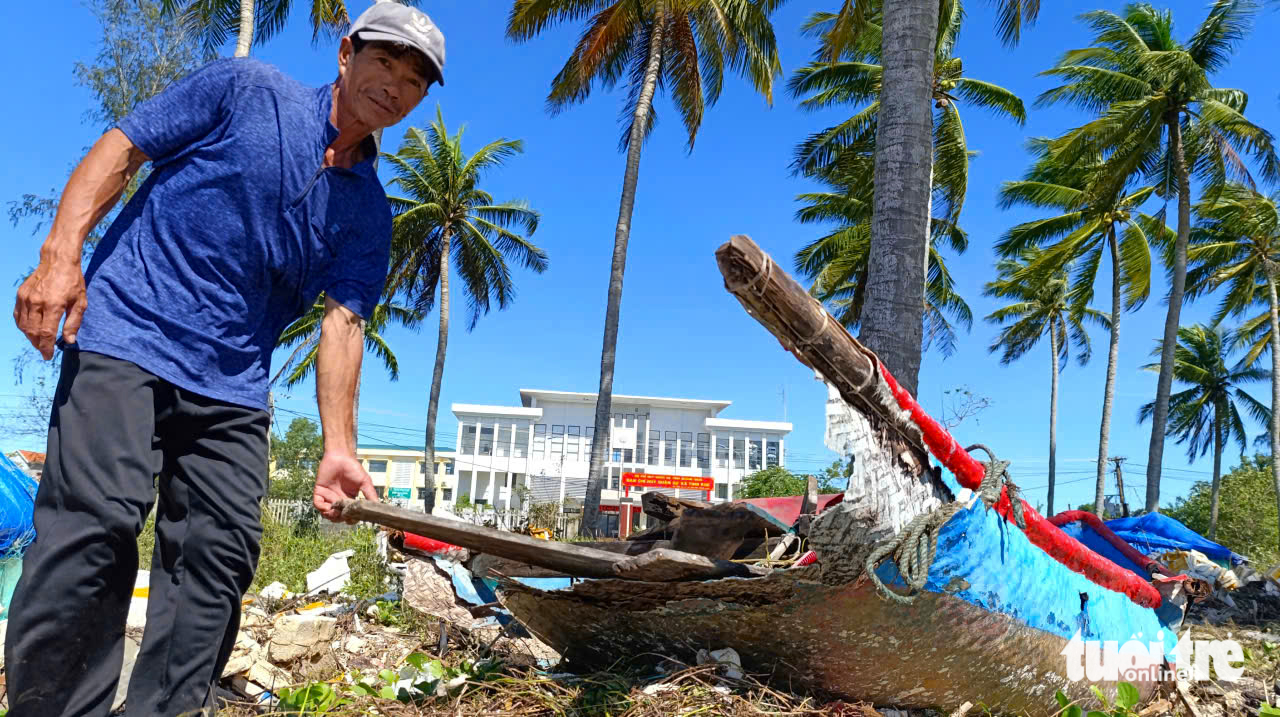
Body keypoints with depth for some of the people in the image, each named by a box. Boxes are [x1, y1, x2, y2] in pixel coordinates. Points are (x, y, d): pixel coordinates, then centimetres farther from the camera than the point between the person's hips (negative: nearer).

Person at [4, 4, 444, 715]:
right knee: (97, 522, -13)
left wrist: (339, 448, -6)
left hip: (233, 385, 5)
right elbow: (121, 148, 2)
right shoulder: (246, 89, 3)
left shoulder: (369, 210, 11)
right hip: (126, 335, -4)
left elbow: (343, 323, 4)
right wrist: (60, 255, -11)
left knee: (222, 553, -1)